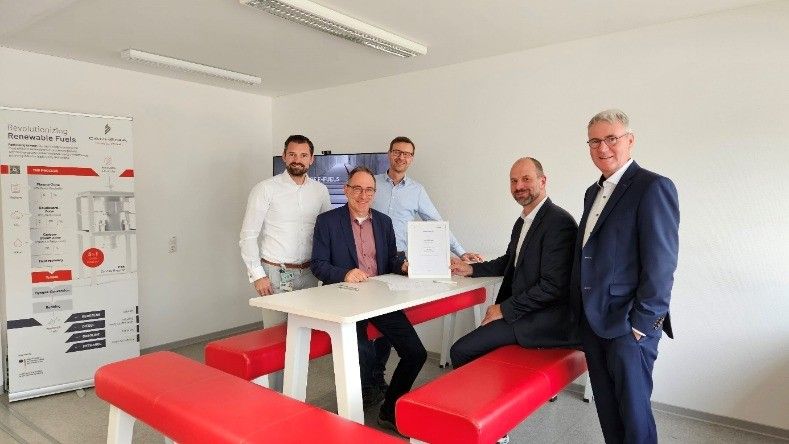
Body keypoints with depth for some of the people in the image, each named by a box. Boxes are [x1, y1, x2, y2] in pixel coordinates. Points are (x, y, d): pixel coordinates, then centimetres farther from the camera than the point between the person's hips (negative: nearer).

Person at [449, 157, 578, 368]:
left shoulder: (560, 222, -17)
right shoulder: (522, 222, 12)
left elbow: (553, 286, -22)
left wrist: (504, 309, -15)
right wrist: (471, 269, 11)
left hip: (543, 320, -9)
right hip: (521, 311, 9)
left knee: (461, 351, -12)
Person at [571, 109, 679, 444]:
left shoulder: (653, 188, -11)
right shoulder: (593, 192, 14)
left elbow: (661, 264, -16)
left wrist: (642, 324, -16)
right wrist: (581, 312, 13)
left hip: (629, 326, -7)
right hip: (592, 321, 8)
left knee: (633, 414, 5)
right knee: (607, 411, 17)